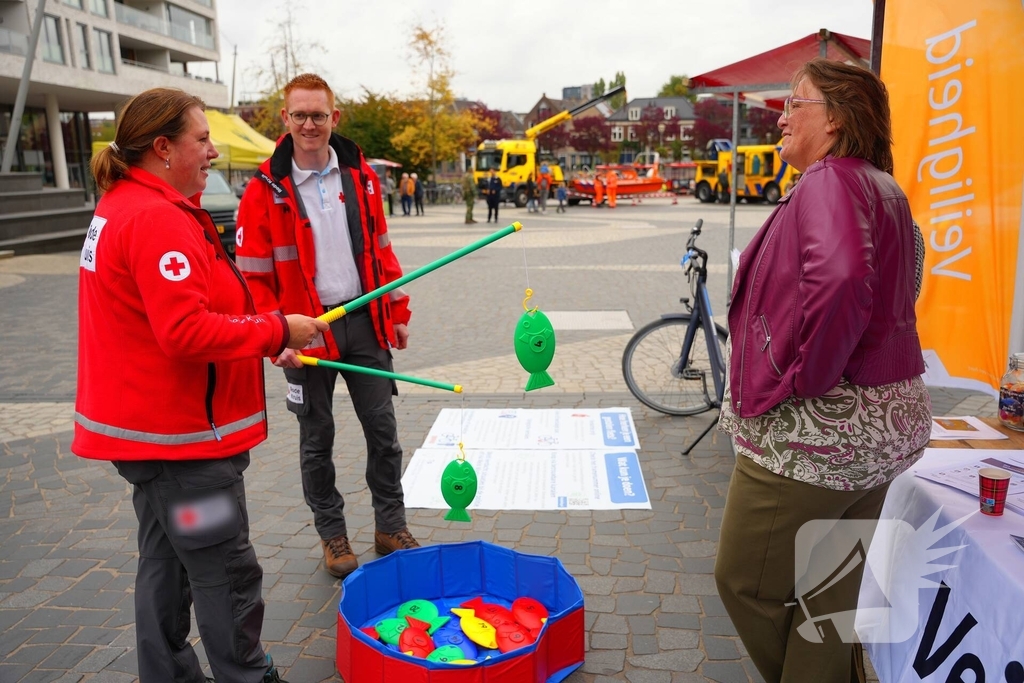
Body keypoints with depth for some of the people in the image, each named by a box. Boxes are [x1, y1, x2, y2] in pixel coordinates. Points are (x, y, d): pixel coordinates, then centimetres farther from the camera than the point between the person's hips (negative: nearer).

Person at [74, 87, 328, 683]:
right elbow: (188, 332, -29)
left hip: (146, 428, 11)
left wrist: (261, 336, 11)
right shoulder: (159, 218, -21)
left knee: (168, 564, 21)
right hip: (180, 435, -11)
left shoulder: (122, 208, 13)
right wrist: (277, 330, -19)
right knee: (227, 573, 2)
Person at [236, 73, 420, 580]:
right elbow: (254, 276, -6)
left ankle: (391, 527, 27)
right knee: (317, 439, 11)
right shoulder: (265, 191, -7)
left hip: (365, 324, 3)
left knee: (383, 429, 9)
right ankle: (332, 535, 29)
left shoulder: (361, 176, 4)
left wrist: (398, 312, 8)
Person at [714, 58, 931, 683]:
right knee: (831, 594, 21)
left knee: (748, 583, 8)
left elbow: (840, 279, -35)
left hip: (814, 432, -10)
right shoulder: (883, 188, 15)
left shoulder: (830, 181, -15)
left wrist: (796, 380, -24)